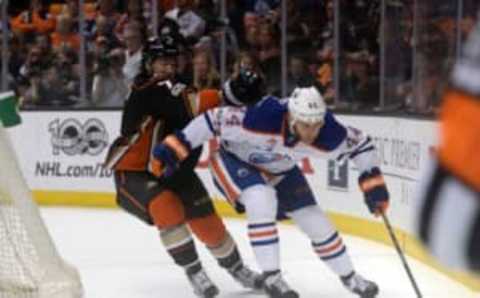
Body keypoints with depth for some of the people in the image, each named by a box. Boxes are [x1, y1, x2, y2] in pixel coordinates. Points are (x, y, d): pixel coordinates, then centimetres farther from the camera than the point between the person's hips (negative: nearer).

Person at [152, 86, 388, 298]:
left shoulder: (327, 136, -30)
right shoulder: (260, 119, -42)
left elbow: (359, 142, -13)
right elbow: (214, 120, -33)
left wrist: (373, 184, -17)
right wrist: (175, 147, -32)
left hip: (279, 171, 4)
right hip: (234, 160, -4)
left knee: (315, 222, 1)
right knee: (262, 201, -32)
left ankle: (349, 276, 25)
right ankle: (271, 277, -18)